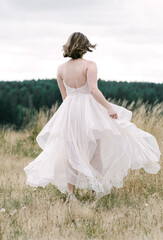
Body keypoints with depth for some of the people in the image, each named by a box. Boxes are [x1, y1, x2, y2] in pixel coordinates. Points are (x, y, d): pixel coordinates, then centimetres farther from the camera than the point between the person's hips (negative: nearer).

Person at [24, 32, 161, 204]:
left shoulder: (61, 69, 2)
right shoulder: (89, 65, -11)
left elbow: (64, 95, 10)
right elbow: (93, 90, -23)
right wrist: (108, 107, -19)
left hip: (68, 112, 4)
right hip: (89, 109, -4)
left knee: (71, 152, 9)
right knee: (96, 149, 14)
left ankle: (70, 191, 5)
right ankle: (98, 186, 19)